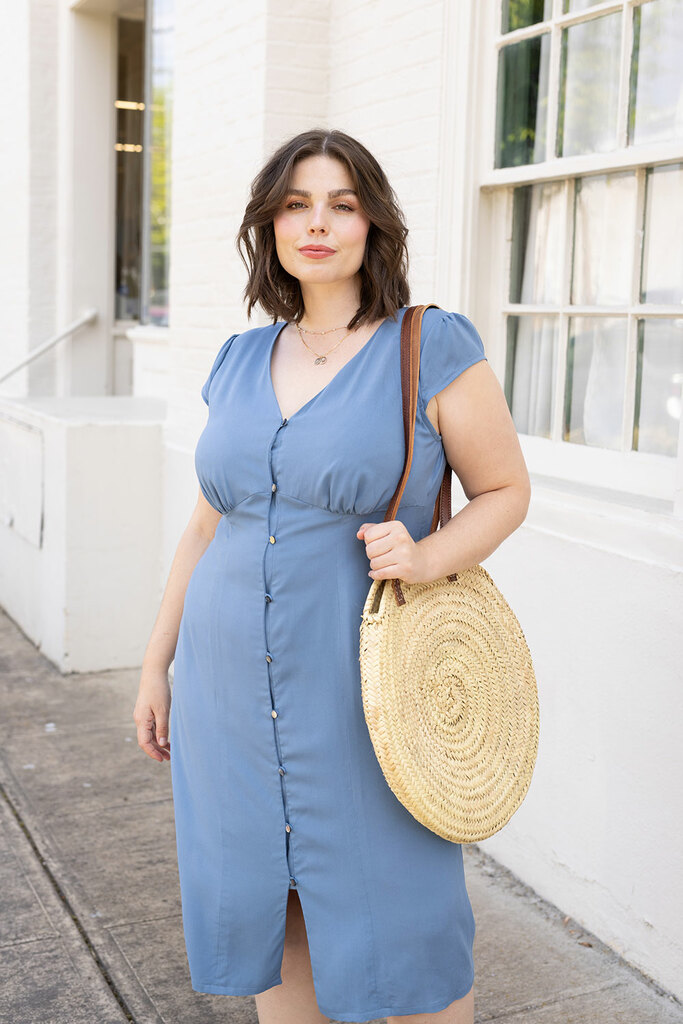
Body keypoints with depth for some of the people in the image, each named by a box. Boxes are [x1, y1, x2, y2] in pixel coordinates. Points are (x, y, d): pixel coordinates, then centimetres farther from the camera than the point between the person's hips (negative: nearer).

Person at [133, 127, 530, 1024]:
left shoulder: (433, 346, -7)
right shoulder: (240, 362, 8)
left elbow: (506, 491, -1)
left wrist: (430, 557, -20)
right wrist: (157, 661, 15)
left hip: (364, 692, -4)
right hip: (234, 691, 5)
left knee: (401, 932, 4)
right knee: (268, 915, 14)